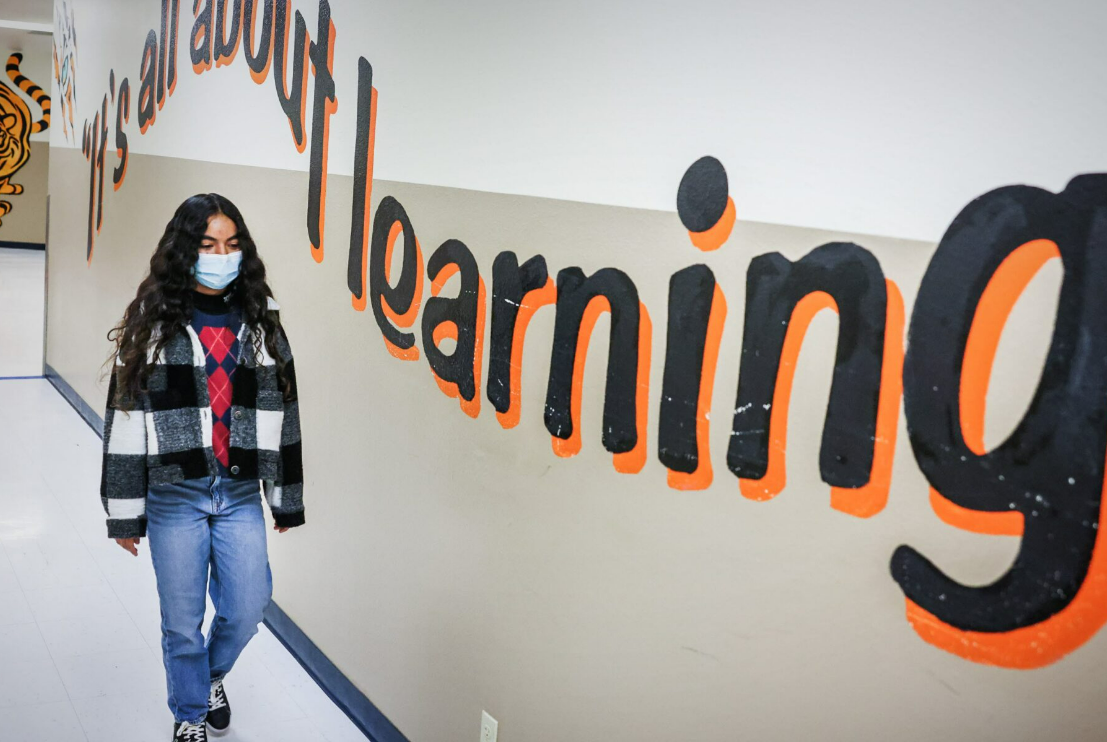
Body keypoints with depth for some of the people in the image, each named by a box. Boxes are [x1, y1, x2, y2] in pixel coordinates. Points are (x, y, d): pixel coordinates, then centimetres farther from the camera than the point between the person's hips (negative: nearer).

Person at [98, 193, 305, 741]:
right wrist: (125, 512, -2)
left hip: (241, 494, 2)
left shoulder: (260, 321, 2)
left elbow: (280, 412, 5)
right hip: (174, 496, -2)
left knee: (246, 610, 7)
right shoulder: (151, 324, -5)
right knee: (182, 622, 10)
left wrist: (287, 500, 7)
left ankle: (212, 676, 41)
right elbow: (126, 417, -3)